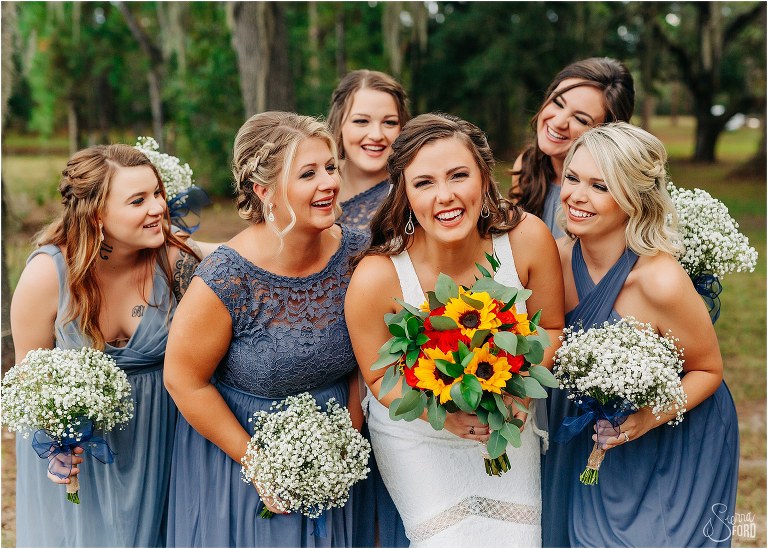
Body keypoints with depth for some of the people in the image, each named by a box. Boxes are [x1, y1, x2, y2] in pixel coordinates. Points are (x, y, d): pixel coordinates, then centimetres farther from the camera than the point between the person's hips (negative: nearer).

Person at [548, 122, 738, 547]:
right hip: (595, 441, 5)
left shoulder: (661, 281, -30)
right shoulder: (560, 257, -14)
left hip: (677, 445, -5)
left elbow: (708, 371, -14)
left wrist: (652, 416, -29)